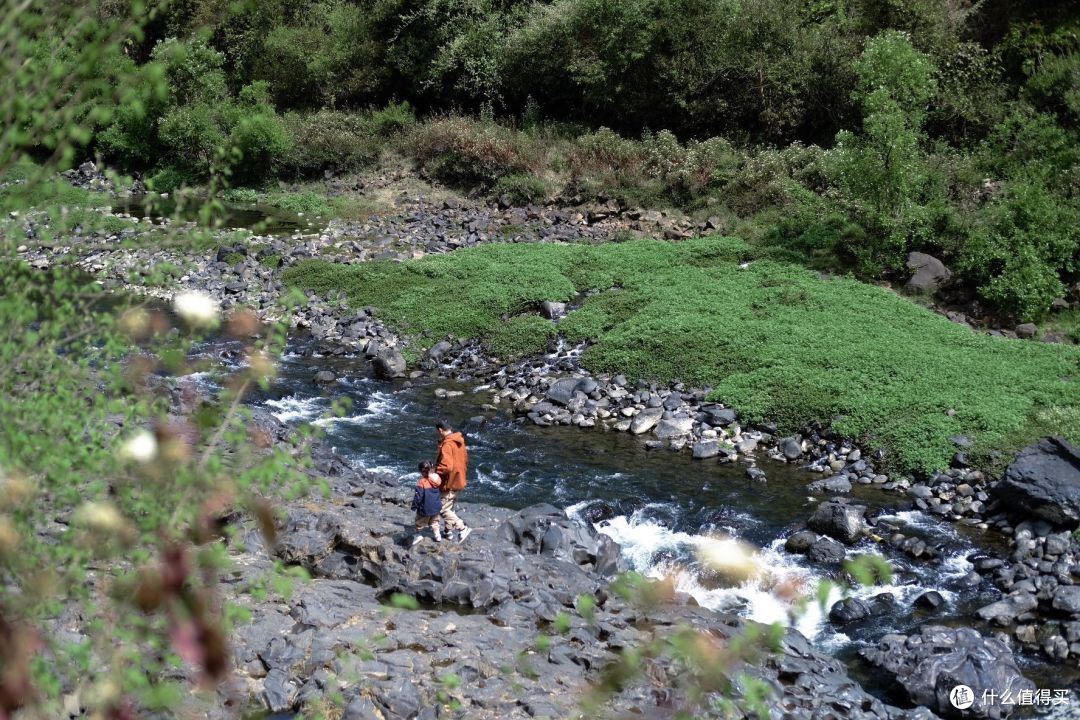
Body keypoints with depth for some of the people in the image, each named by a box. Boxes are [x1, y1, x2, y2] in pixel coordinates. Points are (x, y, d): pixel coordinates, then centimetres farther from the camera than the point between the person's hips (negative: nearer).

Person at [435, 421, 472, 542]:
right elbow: (465, 461, 18)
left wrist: (434, 472, -16)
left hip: (450, 483, -9)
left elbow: (446, 467, -29)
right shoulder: (459, 442, 7)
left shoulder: (447, 445, -22)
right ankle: (448, 531, 27)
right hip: (459, 481, 9)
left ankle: (462, 528, -8)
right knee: (450, 507, 19)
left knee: (443, 509, -3)